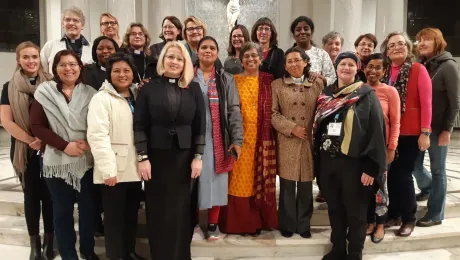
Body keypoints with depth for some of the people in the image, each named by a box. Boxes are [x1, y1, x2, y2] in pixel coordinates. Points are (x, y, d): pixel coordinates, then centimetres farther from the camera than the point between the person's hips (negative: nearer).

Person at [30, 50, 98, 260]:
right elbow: (36, 126, -4)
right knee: (62, 209, 8)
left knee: (88, 206, 10)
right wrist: (65, 145, -14)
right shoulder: (44, 92, -1)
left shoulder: (89, 93, 1)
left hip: (87, 159, 1)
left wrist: (89, 143, -15)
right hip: (57, 160, -1)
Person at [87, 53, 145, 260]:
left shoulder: (137, 96, 14)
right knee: (115, 216, 3)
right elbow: (97, 135, -17)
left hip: (134, 167, 6)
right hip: (114, 170, -6)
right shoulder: (101, 98, -8)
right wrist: (108, 169, -23)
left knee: (132, 213, 16)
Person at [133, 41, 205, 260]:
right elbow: (139, 125, -3)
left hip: (184, 157, 1)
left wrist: (198, 157, -3)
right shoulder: (149, 88, 1)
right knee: (158, 210, 6)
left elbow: (200, 126, 3)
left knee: (181, 210, 7)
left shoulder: (194, 89, 5)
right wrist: (142, 158, -9)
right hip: (156, 156, -1)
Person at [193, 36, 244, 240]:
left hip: (217, 140, 1)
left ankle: (212, 224, 18)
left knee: (215, 181, 5)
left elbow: (234, 110, 2)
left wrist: (237, 139, -8)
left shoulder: (226, 79, 8)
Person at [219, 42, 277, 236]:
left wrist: (269, 135, -5)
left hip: (262, 138, 1)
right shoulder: (233, 81, 6)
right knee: (239, 180, 2)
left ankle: (258, 221, 19)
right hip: (240, 137, 0)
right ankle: (239, 222, 13)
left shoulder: (269, 81, 8)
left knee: (261, 179, 5)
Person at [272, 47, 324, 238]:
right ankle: (287, 225, 20)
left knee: (306, 186, 7)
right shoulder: (277, 85, 4)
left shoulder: (317, 84, 8)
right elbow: (273, 113, -2)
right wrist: (292, 128, -12)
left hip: (309, 142, 1)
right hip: (286, 142, -1)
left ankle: (303, 224, 23)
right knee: (287, 186, 4)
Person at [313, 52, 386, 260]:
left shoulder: (367, 95, -4)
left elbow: (376, 131, -9)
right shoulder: (326, 95, 10)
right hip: (327, 162, 5)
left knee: (355, 212, 7)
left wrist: (371, 167, -15)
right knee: (334, 209, 15)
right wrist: (317, 161, 7)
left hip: (354, 162, -4)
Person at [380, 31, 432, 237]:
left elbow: (426, 103, -9)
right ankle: (393, 215, 25)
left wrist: (425, 132, -13)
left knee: (403, 175, 0)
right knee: (391, 174, 9)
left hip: (411, 133, -4)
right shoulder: (384, 72, 7)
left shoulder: (419, 70, -5)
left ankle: (409, 219, 17)